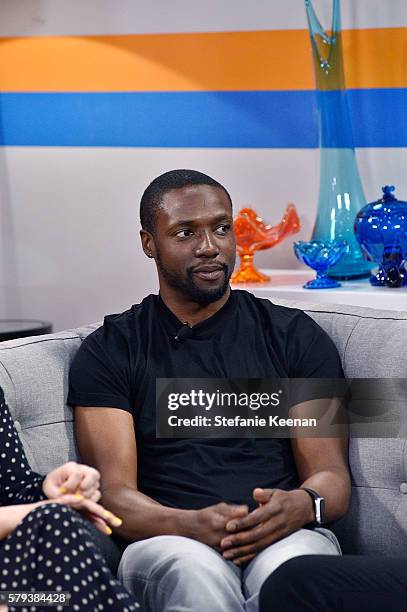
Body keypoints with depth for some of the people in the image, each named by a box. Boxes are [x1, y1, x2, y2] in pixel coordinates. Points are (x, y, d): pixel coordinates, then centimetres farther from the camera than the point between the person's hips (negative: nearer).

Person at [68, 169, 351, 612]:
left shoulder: (295, 337, 15)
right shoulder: (108, 352, 11)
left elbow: (332, 475, 9)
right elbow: (115, 493, 1)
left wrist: (299, 506, -17)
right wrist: (193, 525, -21)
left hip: (285, 538, 1)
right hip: (171, 544, 0)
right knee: (194, 572, -37)